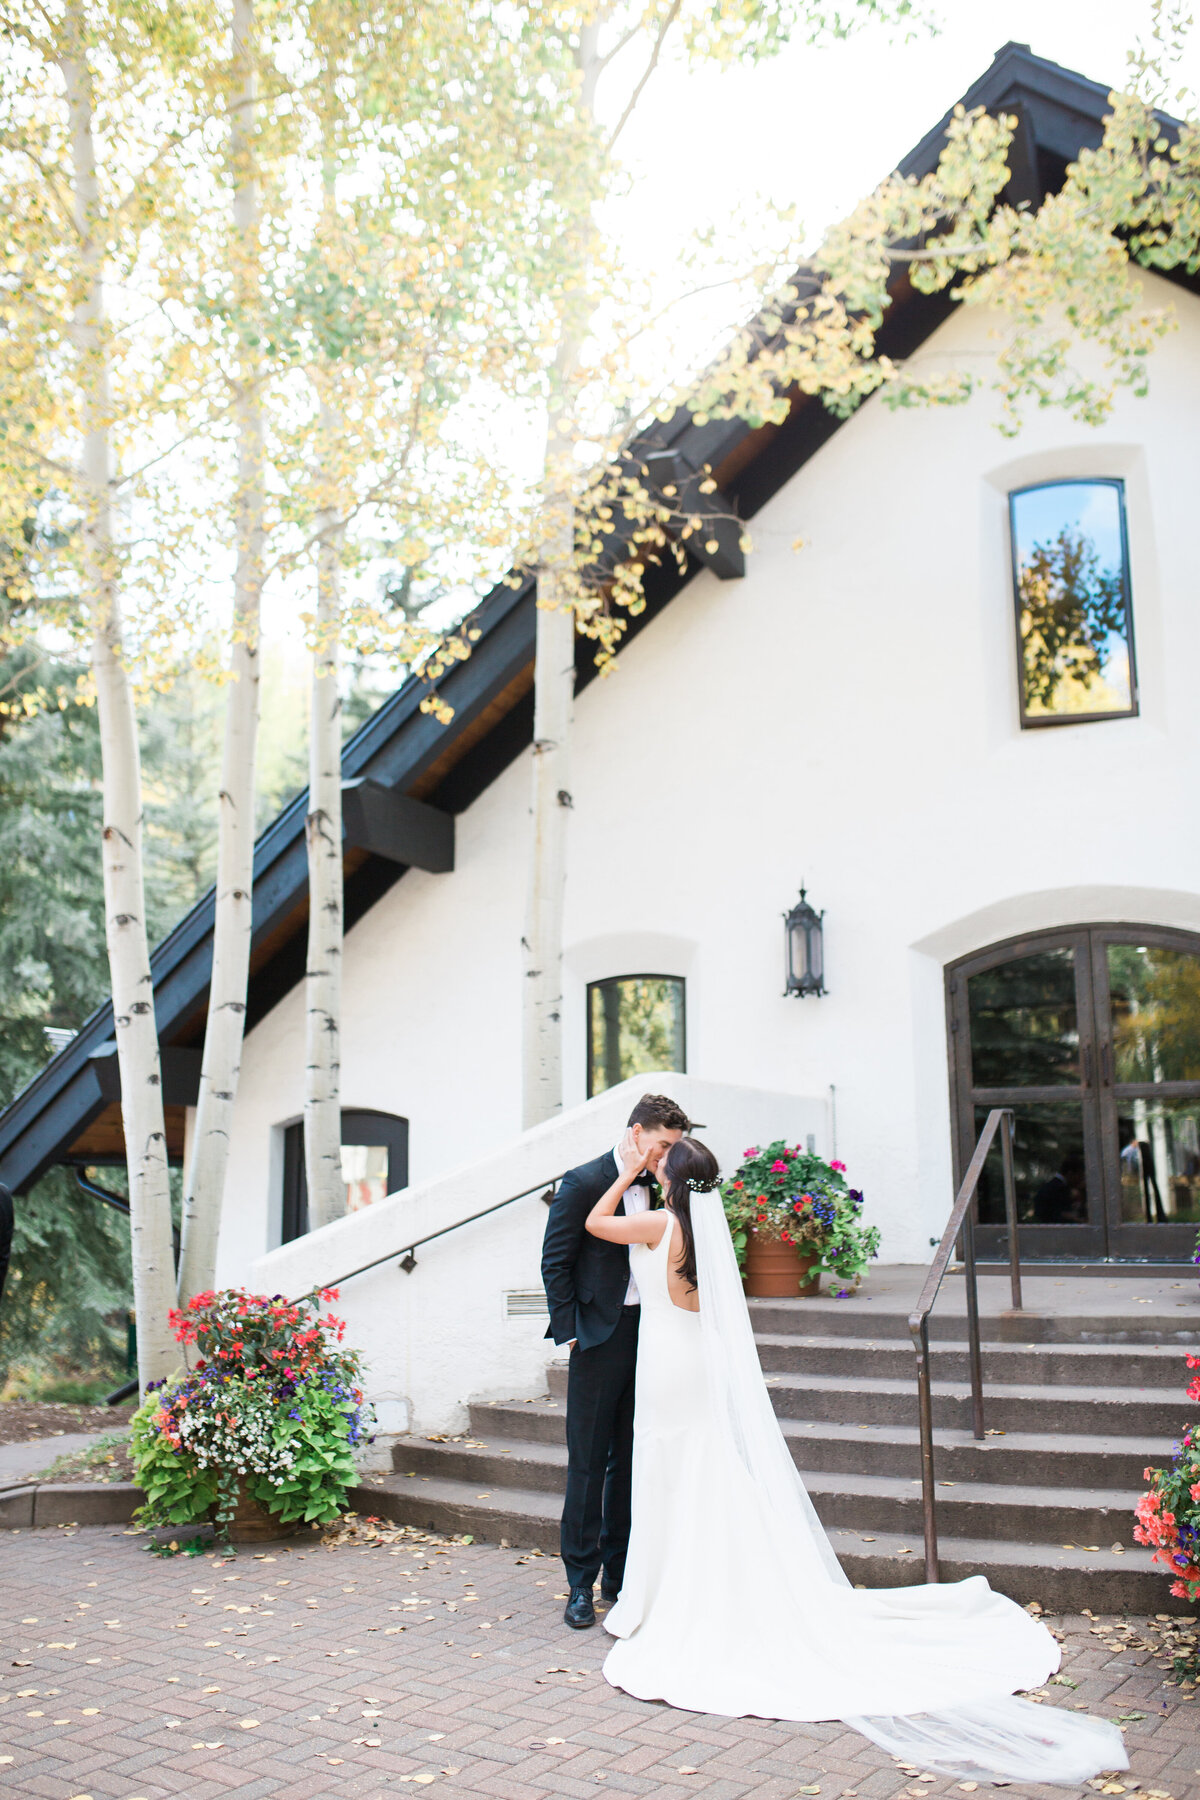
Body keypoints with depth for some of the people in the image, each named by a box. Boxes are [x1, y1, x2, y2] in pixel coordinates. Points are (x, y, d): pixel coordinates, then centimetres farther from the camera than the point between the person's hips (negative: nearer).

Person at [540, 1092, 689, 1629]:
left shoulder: (657, 1187, 8)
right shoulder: (583, 1182, -9)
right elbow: (555, 1263, -7)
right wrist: (570, 1332, -9)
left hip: (648, 1337, 6)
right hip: (601, 1340, -5)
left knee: (630, 1460, 12)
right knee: (588, 1463, 1)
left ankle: (620, 1573, 23)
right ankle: (581, 1583, 11)